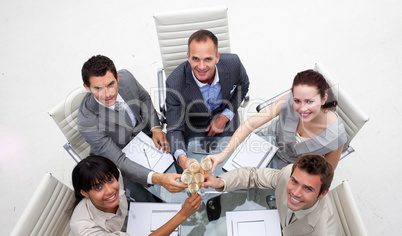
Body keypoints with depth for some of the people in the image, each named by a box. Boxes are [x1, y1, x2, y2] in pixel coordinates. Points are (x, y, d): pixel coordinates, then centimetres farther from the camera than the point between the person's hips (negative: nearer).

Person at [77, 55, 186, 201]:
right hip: (118, 154, -4)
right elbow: (118, 161, -35)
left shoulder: (126, 77, -22)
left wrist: (155, 128, -15)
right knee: (145, 197, -18)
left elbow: (144, 99, 1)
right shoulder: (87, 122, -34)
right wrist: (157, 179, -49)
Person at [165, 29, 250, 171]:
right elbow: (175, 129, -27)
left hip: (224, 115, 2)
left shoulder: (233, 63, -27)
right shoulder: (174, 84, -33)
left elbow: (243, 86, -2)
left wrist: (225, 117, -11)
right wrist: (181, 158, -48)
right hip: (194, 124, -2)